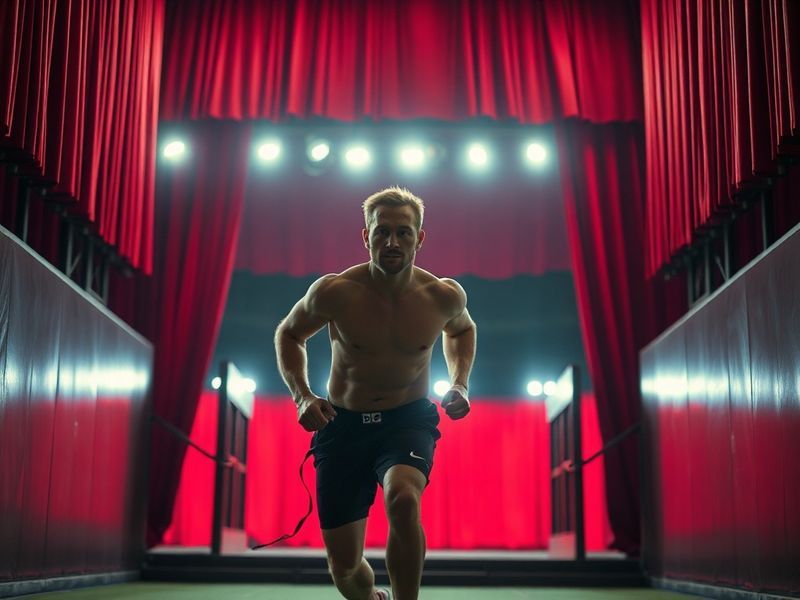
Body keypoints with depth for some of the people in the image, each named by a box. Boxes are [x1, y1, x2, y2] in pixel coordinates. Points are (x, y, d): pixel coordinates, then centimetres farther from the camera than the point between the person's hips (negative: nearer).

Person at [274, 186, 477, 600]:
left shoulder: (444, 297, -10)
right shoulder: (334, 292, -15)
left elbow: (461, 329, 16)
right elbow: (288, 335, 5)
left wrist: (460, 384, 0)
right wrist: (302, 396, -9)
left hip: (409, 421, 0)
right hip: (342, 426, 1)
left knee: (402, 498, -36)